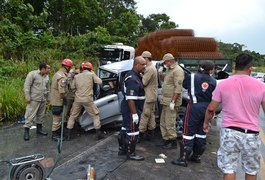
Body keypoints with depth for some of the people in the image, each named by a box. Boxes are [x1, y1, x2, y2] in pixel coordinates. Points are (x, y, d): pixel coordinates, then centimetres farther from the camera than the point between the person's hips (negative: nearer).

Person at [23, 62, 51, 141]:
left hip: (43, 100, 7)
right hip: (34, 99, -7)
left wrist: (48, 98, 18)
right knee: (30, 115, -4)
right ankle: (26, 131, 6)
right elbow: (27, 86, -13)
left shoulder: (46, 76, 10)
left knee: (41, 115, 14)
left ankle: (39, 129, 28)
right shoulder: (32, 74, -12)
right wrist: (28, 97, -15)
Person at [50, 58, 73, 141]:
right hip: (58, 101, -11)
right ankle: (54, 135, 11)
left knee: (59, 117, 20)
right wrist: (64, 98, -15)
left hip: (55, 99, 11)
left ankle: (58, 132, 32)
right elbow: (62, 91, -27)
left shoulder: (58, 73, 13)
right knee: (57, 118, 0)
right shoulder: (62, 76, -21)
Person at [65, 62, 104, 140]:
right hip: (88, 99, -3)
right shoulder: (91, 74, -1)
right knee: (95, 115, 13)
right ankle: (98, 133, 13)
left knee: (72, 116, 17)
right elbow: (100, 82, 0)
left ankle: (68, 135, 19)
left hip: (78, 99, 3)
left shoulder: (76, 76, 9)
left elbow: (72, 87, 12)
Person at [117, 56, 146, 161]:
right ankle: (131, 153, 16)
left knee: (125, 129, 19)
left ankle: (122, 149, 33)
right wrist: (134, 113, -27)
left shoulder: (133, 75, 11)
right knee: (132, 132, 2)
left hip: (127, 108, 11)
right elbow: (130, 98, -28)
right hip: (131, 109, -11)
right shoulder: (133, 79, -23)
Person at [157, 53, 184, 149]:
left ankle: (173, 142, 8)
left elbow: (178, 88, -21)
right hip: (166, 100, 10)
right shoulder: (169, 70, 17)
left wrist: (173, 101, -23)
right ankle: (166, 140, 25)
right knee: (163, 122, 14)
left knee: (170, 123, -5)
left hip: (171, 101, -10)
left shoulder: (178, 70, -14)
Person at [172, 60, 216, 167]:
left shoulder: (192, 77, -3)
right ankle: (196, 156, 29)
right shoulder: (213, 81, 3)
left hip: (195, 106, -4)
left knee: (189, 132, -2)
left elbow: (184, 85, 13)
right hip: (207, 108, 4)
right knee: (201, 132, 16)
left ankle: (183, 159, 0)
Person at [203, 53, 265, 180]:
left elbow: (211, 109, 0)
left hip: (229, 132, 0)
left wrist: (206, 122, 17)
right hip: (251, 134, 1)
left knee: (229, 169, 9)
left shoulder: (223, 84, -4)